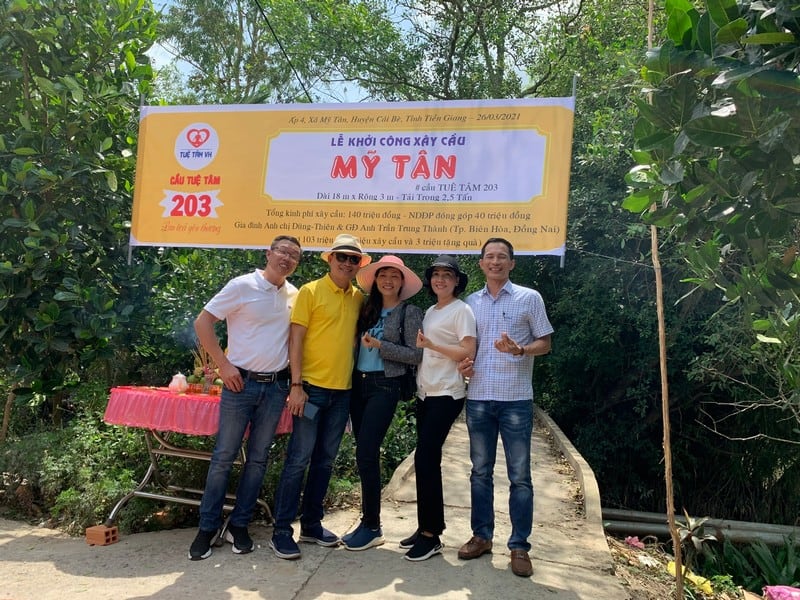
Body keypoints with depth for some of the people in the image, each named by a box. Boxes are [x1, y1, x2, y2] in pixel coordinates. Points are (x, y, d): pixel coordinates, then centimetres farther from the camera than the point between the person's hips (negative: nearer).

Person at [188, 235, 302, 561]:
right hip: (241, 383, -4)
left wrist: (295, 380, 6)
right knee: (223, 456, 3)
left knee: (258, 458, 10)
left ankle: (238, 525, 25)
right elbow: (202, 322, -7)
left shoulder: (295, 295, 7)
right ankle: (207, 527, 19)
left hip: (276, 386, 4)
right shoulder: (243, 285, -8)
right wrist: (223, 365, -11)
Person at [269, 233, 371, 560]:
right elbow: (295, 339, -9)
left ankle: (311, 524, 26)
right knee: (298, 459, -2)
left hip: (342, 391, 6)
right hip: (312, 387, -5)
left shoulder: (358, 298, 10)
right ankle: (282, 531, 10)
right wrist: (296, 385, -15)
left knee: (324, 460, 13)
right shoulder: (310, 291, -5)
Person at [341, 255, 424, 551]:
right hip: (359, 384, 6)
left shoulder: (410, 312, -4)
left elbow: (416, 354, -11)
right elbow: (356, 344, 16)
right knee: (366, 455, 10)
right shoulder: (367, 309, 12)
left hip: (385, 387, -6)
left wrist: (379, 345, -14)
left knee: (366, 454, -9)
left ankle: (372, 526, 6)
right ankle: (368, 521, 23)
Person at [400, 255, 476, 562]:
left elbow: (468, 353, -15)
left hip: (446, 395, -8)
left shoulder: (462, 310, -6)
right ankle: (429, 527, 21)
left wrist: (431, 344, -19)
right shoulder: (430, 312, 16)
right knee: (428, 460, 11)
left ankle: (430, 534, 2)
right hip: (426, 393, 8)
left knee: (425, 458, -10)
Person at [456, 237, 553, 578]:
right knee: (480, 471, 12)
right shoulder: (471, 302, 11)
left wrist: (519, 350, -17)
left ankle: (519, 546, 14)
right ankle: (481, 536, 25)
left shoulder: (529, 298, 1)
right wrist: (463, 364, -2)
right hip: (478, 398, 4)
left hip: (516, 399, -3)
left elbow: (545, 343, 2)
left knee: (519, 476, 3)